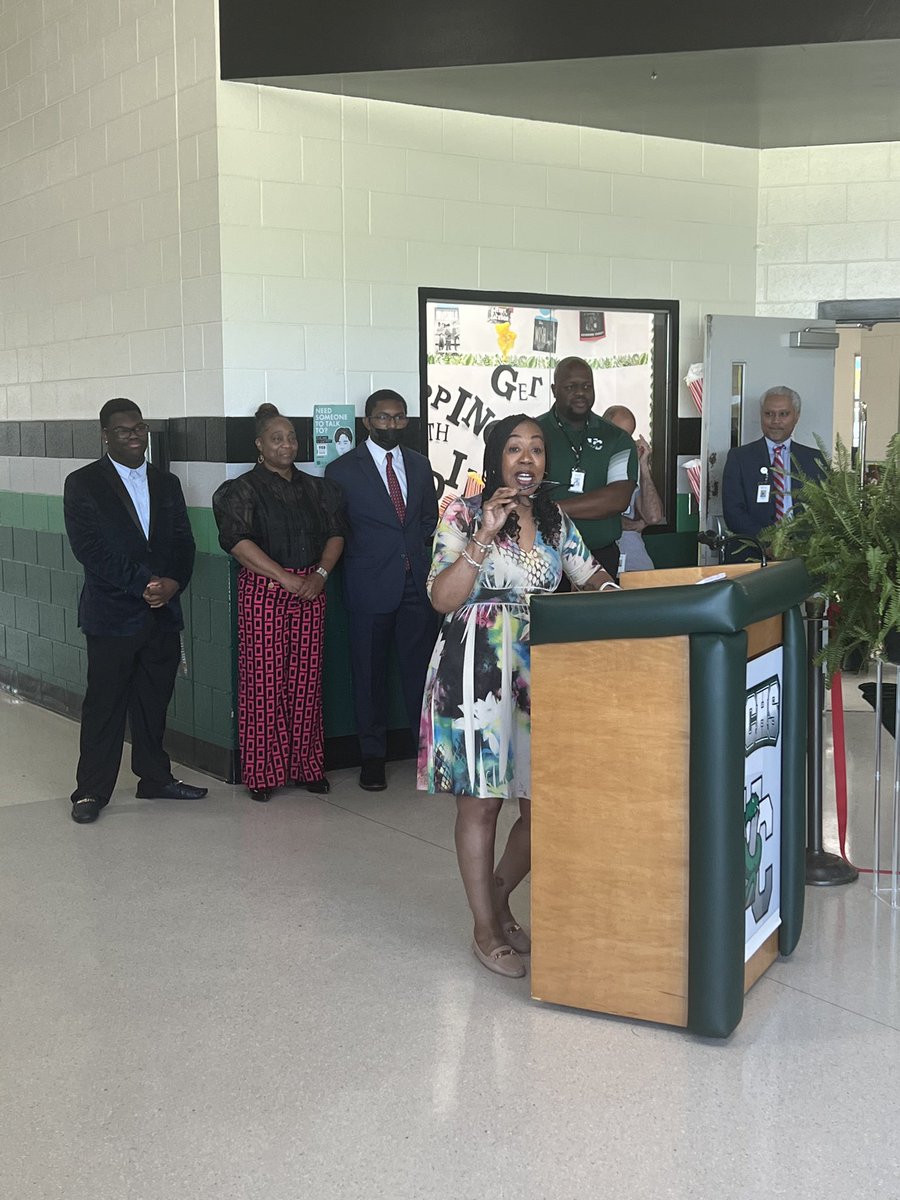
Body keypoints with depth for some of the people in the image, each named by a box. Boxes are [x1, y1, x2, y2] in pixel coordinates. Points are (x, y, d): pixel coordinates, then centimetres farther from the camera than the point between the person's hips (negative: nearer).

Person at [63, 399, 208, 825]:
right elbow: (89, 549, -12)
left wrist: (172, 584, -10)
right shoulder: (82, 484, -3)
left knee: (154, 702, 13)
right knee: (104, 705, 1)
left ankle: (155, 777, 26)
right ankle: (91, 790, 9)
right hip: (111, 614, -5)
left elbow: (184, 544, 10)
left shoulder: (166, 483, 13)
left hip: (163, 613, 5)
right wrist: (142, 584, -17)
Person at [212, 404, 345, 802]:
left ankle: (305, 766, 14)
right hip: (263, 590, -4)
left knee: (306, 681, 5)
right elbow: (238, 541, -12)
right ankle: (263, 773, 4)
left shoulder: (315, 488, 15)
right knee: (263, 681, -4)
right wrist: (286, 578, -17)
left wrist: (321, 573, -8)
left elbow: (335, 534, 10)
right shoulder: (244, 489, -1)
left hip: (310, 590, 4)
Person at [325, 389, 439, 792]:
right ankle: (372, 755, 13)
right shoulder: (342, 470, -2)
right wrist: (361, 559, 0)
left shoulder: (419, 464, 11)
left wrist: (416, 551, 11)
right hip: (370, 585, -3)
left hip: (416, 581, 3)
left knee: (421, 665, 4)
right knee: (369, 672, 4)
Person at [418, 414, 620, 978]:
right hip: (477, 664, -5)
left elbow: (591, 577, 17)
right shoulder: (464, 515, -3)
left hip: (541, 668, 5)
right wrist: (485, 535, -18)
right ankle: (487, 931, 14)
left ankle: (499, 899, 30)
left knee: (543, 801, 5)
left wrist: (609, 589, -5)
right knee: (481, 799, 1)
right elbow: (443, 598, -11)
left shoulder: (557, 521, 12)